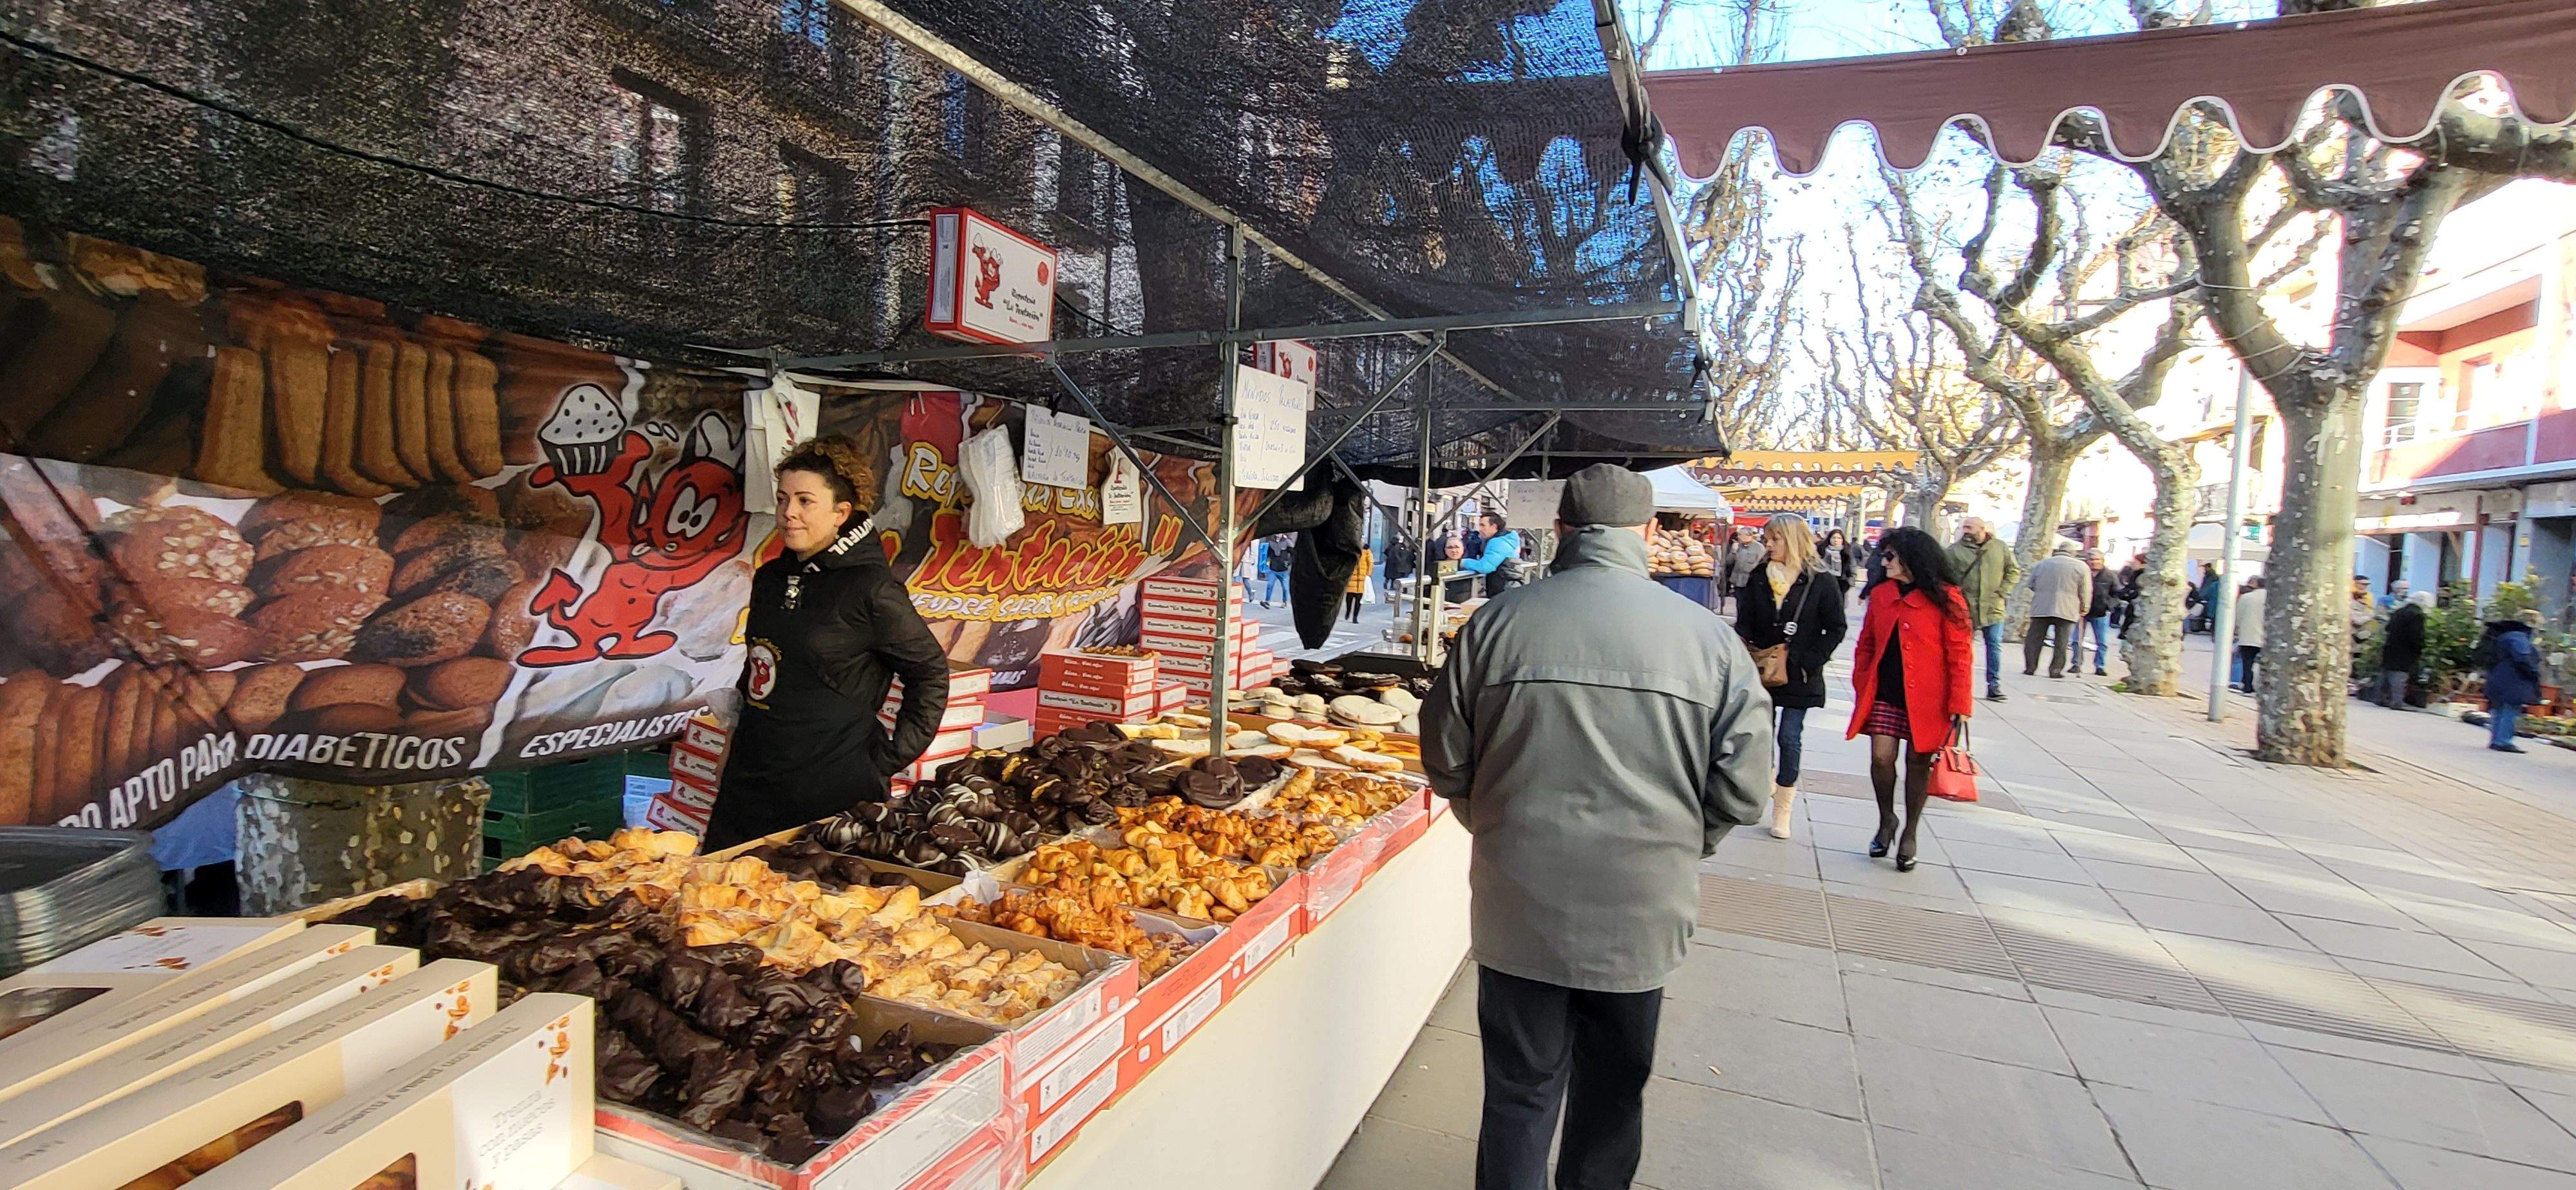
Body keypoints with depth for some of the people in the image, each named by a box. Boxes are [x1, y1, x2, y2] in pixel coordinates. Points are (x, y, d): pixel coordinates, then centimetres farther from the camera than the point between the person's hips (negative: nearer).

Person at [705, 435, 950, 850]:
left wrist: (890, 758, -6)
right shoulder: (769, 578, 8)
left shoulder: (872, 587, -13)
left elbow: (931, 673, -6)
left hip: (832, 791, -7)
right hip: (748, 782, 7)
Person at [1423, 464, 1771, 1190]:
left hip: (1518, 907, 0)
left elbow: (1447, 765, -1)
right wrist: (1672, 848, 12)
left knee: (1519, 1094, 15)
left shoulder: (1497, 622, -8)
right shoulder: (1709, 638, -9)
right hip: (1641, 915, 1)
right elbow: (1743, 789, -6)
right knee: (1612, 1096, 22)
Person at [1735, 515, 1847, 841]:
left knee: (1790, 738, -2)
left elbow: (1836, 629, -5)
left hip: (1799, 676, -3)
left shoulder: (1822, 582, -7)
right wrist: (1743, 648, -14)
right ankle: (1767, 779, 39)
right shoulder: (1759, 578, 4)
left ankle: (1783, 810, 10)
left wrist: (1805, 660, -13)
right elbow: (1745, 621, 5)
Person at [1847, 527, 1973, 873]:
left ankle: (1909, 835, 23)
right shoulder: (1880, 595, 6)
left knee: (1918, 763, 6)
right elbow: (1866, 646, 11)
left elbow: (1959, 656, -7)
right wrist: (1861, 689, 4)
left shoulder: (1945, 598, -7)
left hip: (1927, 698, -3)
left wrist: (1959, 704, -11)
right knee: (1881, 757, -4)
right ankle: (1886, 820, 21)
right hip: (1884, 694, 3)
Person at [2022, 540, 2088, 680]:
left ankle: (2030, 668, 5)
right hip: (2067, 610, -1)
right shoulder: (2081, 567, 2)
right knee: (2061, 643, 5)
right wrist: (2083, 609, 14)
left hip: (2041, 608, 2)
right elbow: (2086, 592, 2)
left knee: (2034, 639, 7)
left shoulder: (2042, 564, 10)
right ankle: (2055, 670, 3)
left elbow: (2031, 585, 16)